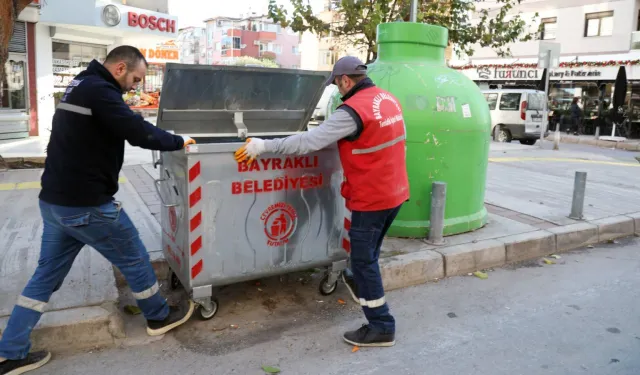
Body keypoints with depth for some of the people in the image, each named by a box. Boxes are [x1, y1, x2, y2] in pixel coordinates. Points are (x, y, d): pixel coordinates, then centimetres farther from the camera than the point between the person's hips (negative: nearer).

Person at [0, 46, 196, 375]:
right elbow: (139, 132, -22)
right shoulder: (98, 91, -18)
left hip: (55, 200, 10)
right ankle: (160, 317, 30)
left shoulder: (79, 86, 14)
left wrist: (169, 139, 8)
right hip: (86, 205, -9)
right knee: (134, 259, 10)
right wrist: (179, 141, -7)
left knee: (47, 274, 16)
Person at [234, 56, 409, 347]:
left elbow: (309, 142, -25)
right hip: (395, 192, 9)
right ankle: (360, 285, 50)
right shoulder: (389, 99, 6)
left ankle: (381, 327, 12)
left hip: (372, 198, -9)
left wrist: (263, 146, -19)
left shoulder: (353, 110, -21)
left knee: (364, 258, 3)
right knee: (368, 252, 27)